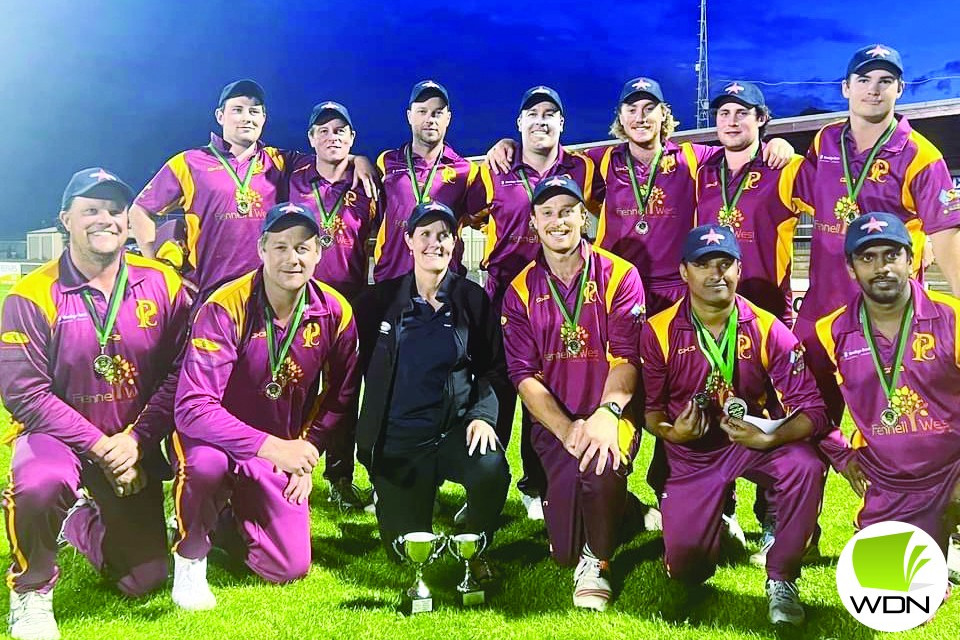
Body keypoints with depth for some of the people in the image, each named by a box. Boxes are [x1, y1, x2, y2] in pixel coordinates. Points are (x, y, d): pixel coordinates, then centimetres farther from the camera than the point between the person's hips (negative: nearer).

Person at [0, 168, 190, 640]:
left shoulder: (162, 284, -6)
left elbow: (178, 374, -8)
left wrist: (136, 440, -19)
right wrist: (98, 446, -22)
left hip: (135, 445, 3)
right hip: (58, 436, -3)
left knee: (145, 580, 10)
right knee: (39, 485, -40)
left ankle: (81, 522, 43)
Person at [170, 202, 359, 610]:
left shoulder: (335, 313, -10)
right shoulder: (225, 308, -23)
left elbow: (339, 400, 4)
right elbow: (193, 407, -29)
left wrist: (308, 455, -6)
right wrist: (269, 446, -37)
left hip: (281, 452, 4)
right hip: (214, 439, -3)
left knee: (291, 568, -4)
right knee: (206, 463, -39)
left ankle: (224, 522, 27)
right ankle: (190, 557, -7)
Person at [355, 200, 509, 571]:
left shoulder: (473, 300, 1)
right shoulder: (381, 299, 1)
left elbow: (492, 370, 3)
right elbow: (360, 366, 5)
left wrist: (482, 415, -13)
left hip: (456, 428, 0)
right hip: (398, 439, 0)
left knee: (491, 471, -33)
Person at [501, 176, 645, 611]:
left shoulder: (619, 276, -2)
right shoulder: (521, 291, 4)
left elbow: (628, 358, -9)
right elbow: (524, 375, -3)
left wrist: (606, 413, -28)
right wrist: (566, 430, -18)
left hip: (610, 414, -1)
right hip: (552, 421, 1)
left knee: (600, 466, -35)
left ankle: (596, 562, -4)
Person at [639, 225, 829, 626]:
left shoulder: (768, 330, -12)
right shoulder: (658, 332, -10)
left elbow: (812, 410, -16)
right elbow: (650, 408, -1)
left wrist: (768, 438, -33)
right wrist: (670, 432, -23)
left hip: (756, 441, 0)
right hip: (692, 453, 1)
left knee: (806, 467, -34)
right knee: (685, 569, -5)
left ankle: (781, 578, -11)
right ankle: (717, 511, 32)